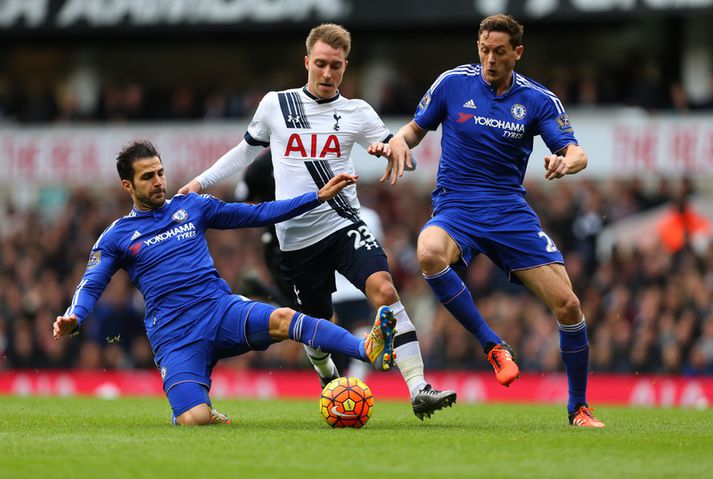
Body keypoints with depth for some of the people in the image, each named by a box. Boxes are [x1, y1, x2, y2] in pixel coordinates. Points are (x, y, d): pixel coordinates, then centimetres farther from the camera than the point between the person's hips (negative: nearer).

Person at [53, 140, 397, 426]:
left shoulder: (191, 206, 16)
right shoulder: (117, 237, 9)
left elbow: (257, 214, 19)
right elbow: (90, 286, 4)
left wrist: (319, 197, 14)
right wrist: (73, 319, -20)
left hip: (221, 309, 2)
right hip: (174, 334, -2)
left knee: (282, 319, -30)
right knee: (194, 421, -25)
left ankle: (368, 351, -48)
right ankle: (209, 413, 13)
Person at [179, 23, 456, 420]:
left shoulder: (357, 113, 4)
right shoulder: (275, 105, 5)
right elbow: (247, 150, 22)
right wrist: (200, 183, 21)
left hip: (344, 224, -1)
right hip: (297, 236, 1)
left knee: (384, 289, -25)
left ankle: (419, 389, -30)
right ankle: (329, 377, 43)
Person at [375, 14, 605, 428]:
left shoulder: (538, 100, 1)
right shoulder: (453, 83, 0)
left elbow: (577, 153, -5)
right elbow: (416, 128, 13)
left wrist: (566, 162, -29)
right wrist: (398, 142, -10)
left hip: (511, 211, 1)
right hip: (456, 207, -1)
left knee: (567, 304, -10)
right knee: (429, 253, -38)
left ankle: (579, 408, 10)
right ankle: (494, 346, -23)